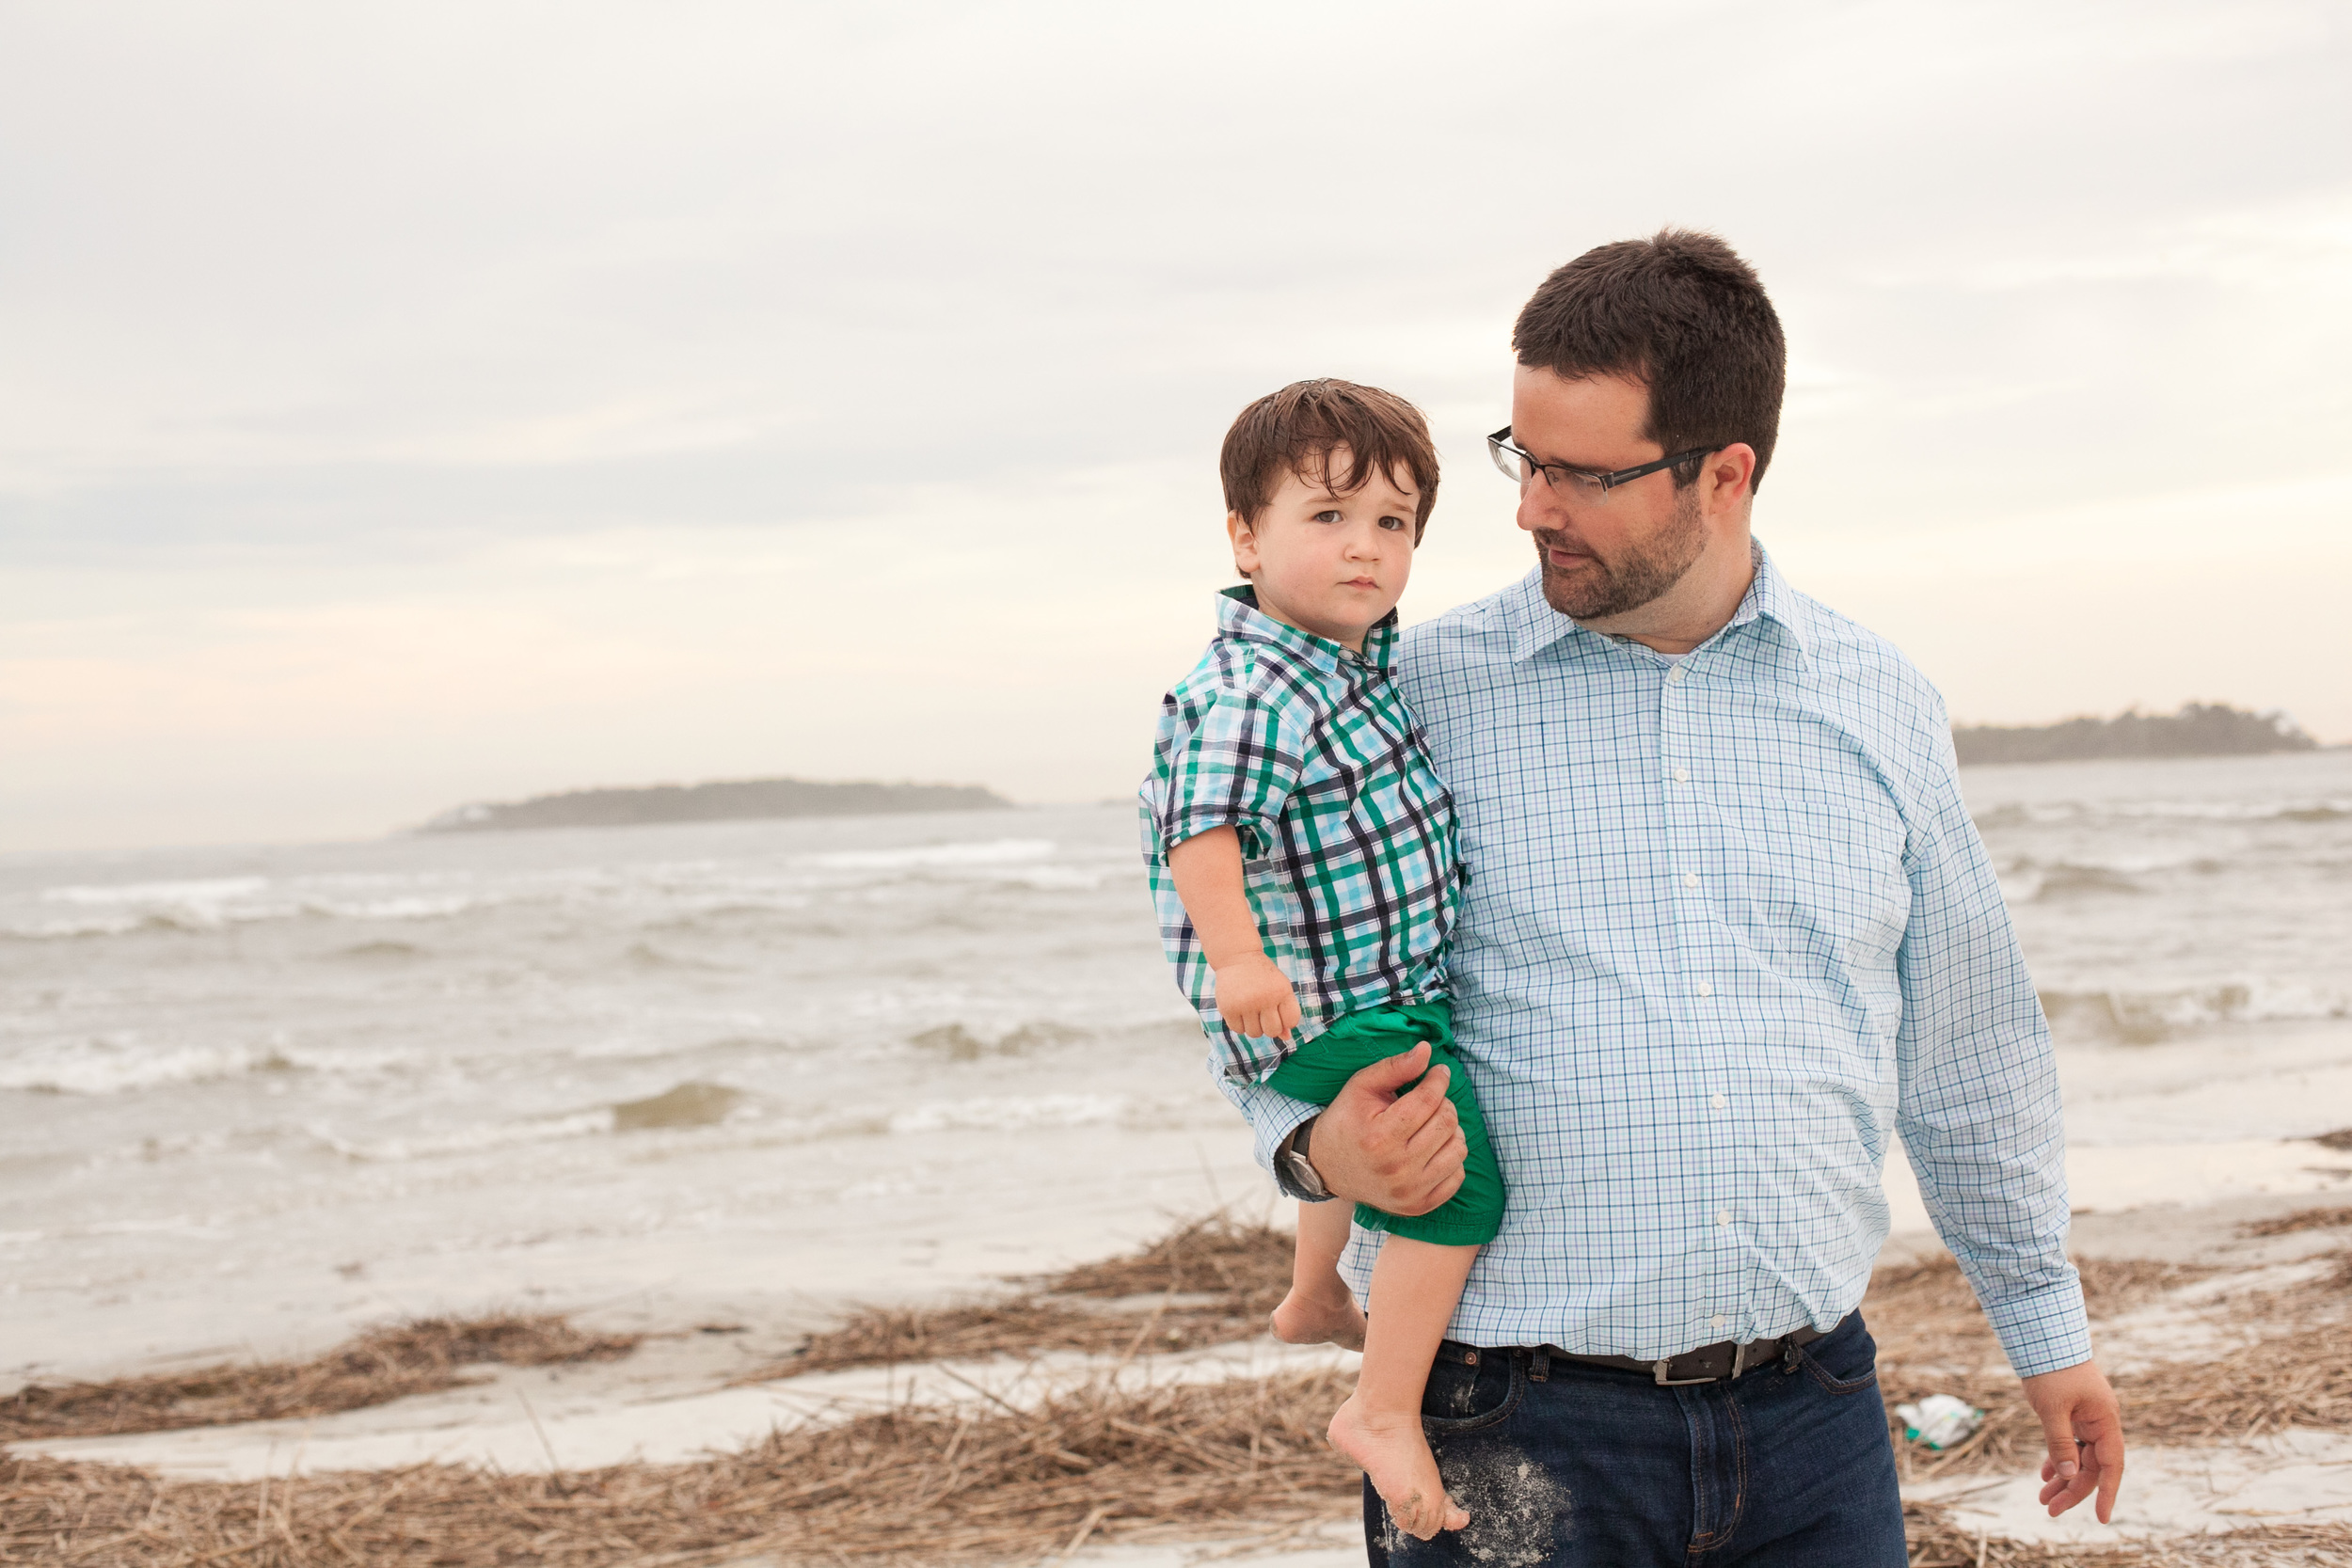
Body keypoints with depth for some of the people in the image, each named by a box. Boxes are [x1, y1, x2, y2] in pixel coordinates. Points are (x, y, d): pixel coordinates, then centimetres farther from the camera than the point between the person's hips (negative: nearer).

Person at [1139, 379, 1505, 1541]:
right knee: (1455, 1173, -22)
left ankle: (1312, 1297, 61)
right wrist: (1239, 958, -41)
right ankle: (1384, 1410, -13)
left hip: (1395, 994, 11)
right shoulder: (1254, 694, -26)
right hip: (1321, 1010, -11)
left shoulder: (1372, 658, 5)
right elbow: (1201, 830, -36)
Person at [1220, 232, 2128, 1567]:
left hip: (1811, 1423, 3)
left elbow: (1968, 1048, 17)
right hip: (1517, 1440, -2)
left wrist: (2048, 1325, 21)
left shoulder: (1882, 709, 7)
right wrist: (1321, 1144, -14)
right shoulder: (1418, 698, -3)